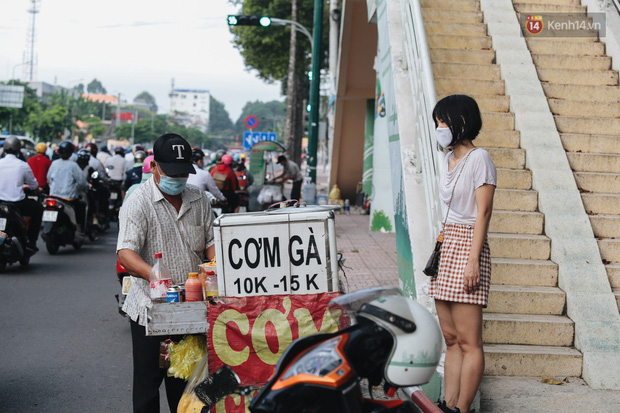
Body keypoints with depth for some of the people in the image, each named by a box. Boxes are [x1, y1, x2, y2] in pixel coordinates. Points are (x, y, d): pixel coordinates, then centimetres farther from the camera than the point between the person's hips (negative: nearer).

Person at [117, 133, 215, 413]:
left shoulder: (198, 199, 9)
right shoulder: (139, 202, -9)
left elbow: (211, 240, 12)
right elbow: (126, 253, -20)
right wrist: (153, 273, -39)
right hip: (150, 308, -5)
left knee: (184, 381, 15)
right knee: (148, 381, 4)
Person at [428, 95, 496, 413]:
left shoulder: (479, 159, -7)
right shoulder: (450, 158, 17)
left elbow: (483, 211, -13)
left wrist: (473, 260, -19)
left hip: (466, 247, -9)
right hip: (447, 244, 9)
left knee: (468, 342, -6)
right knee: (451, 339, 8)